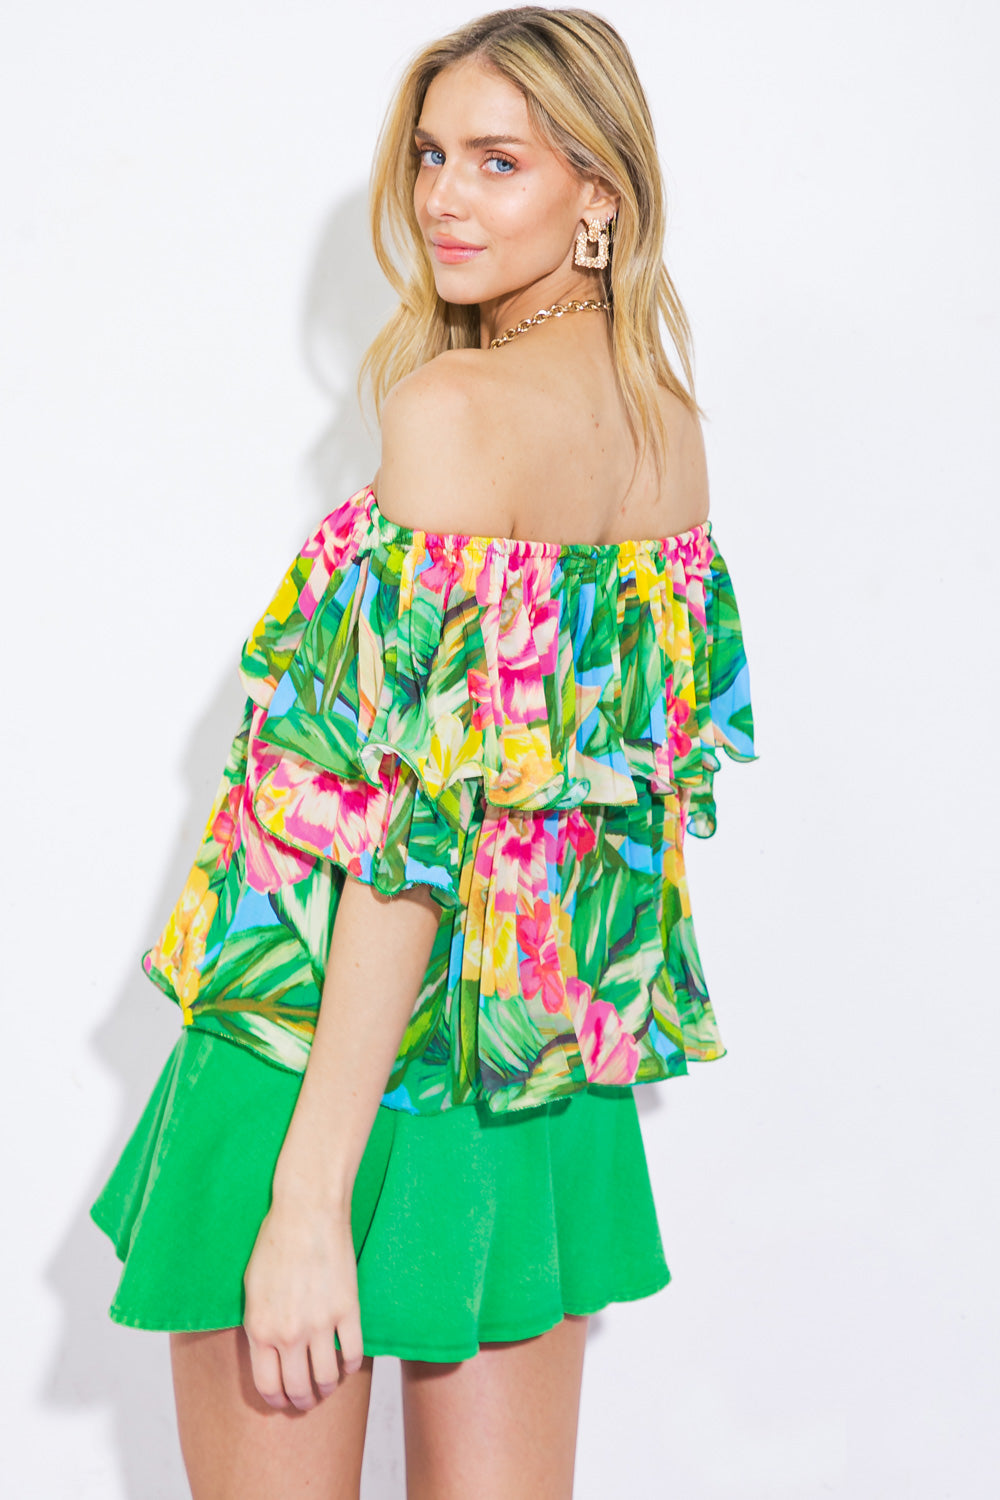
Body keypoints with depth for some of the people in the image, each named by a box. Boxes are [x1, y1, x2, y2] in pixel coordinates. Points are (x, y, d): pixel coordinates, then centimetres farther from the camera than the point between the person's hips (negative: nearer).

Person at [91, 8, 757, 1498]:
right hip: (558, 1093, 8)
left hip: (336, 1040, -7)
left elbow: (419, 825, -22)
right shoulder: (671, 421, 7)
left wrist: (307, 1194, -21)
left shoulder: (457, 409, -17)